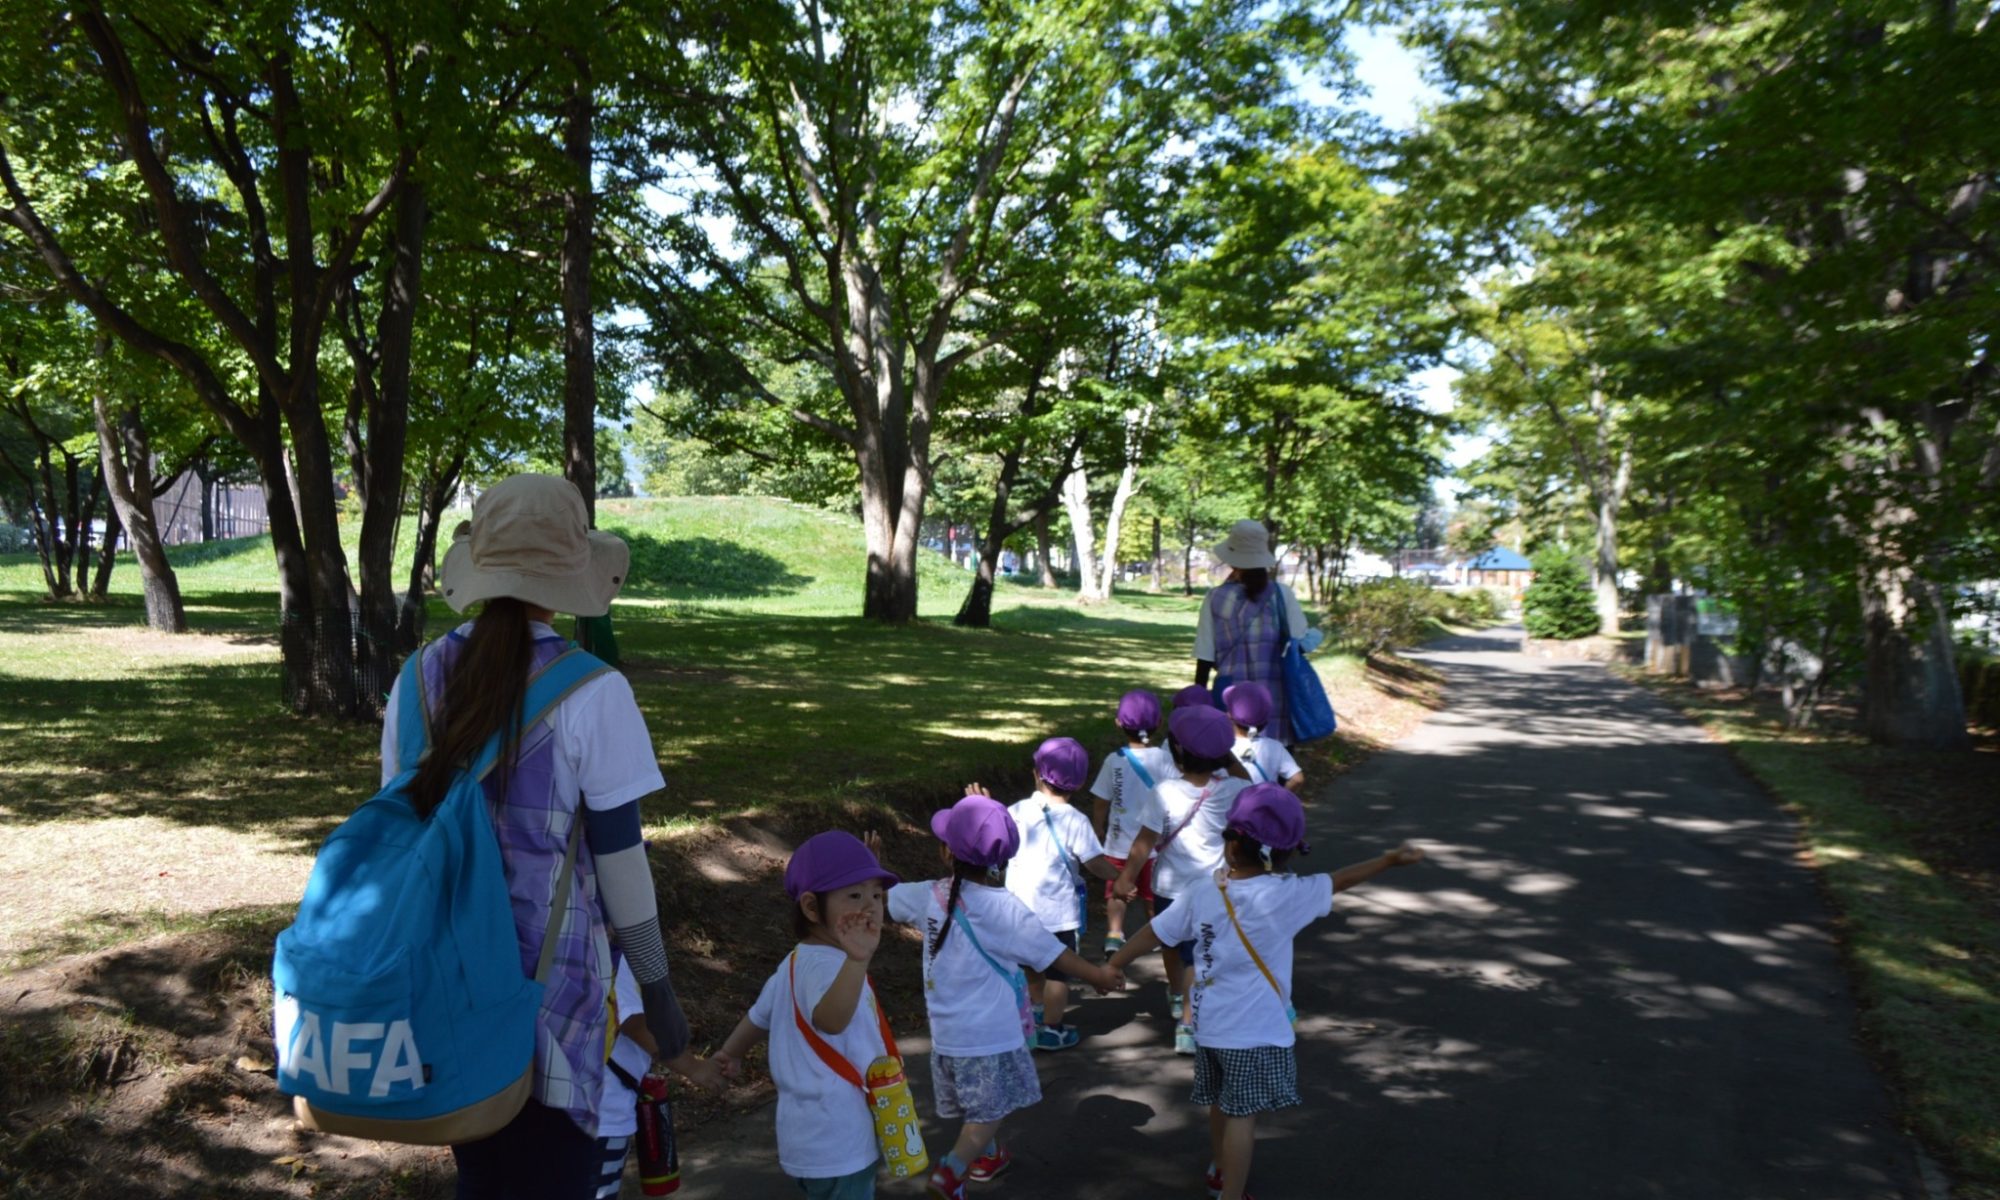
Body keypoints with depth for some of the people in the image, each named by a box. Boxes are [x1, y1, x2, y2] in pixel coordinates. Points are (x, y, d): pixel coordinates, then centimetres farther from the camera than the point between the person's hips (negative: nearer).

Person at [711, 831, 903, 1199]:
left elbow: (758, 1016, 25)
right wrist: (857, 961, -61)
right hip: (837, 1143, -10)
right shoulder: (825, 964, -24)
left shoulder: (798, 962, 11)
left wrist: (731, 1053, 43)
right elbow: (830, 1019, -46)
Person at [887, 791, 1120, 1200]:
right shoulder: (1005, 910, -22)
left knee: (977, 1107, 26)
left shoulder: (930, 896, -10)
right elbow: (1054, 954, -16)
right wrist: (1099, 976, -2)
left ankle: (990, 1154, 45)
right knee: (990, 1111, 8)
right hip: (991, 1032, -5)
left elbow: (883, 897, 8)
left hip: (947, 1030, 5)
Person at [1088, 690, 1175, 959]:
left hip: (1119, 843, -1)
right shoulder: (1165, 759, -10)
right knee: (1153, 893, 18)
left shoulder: (1114, 760, -11)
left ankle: (1114, 934, -5)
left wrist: (1098, 834, 10)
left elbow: (1101, 805, -5)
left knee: (1116, 892, 10)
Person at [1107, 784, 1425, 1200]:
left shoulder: (1201, 893, -6)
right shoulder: (1284, 895, -18)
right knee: (1242, 1115, 3)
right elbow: (1338, 882, -7)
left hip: (1209, 1023, 6)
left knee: (1222, 1102, 25)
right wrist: (1391, 859, 6)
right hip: (1255, 1030, -6)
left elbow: (1152, 934, 1)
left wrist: (1112, 967, 14)